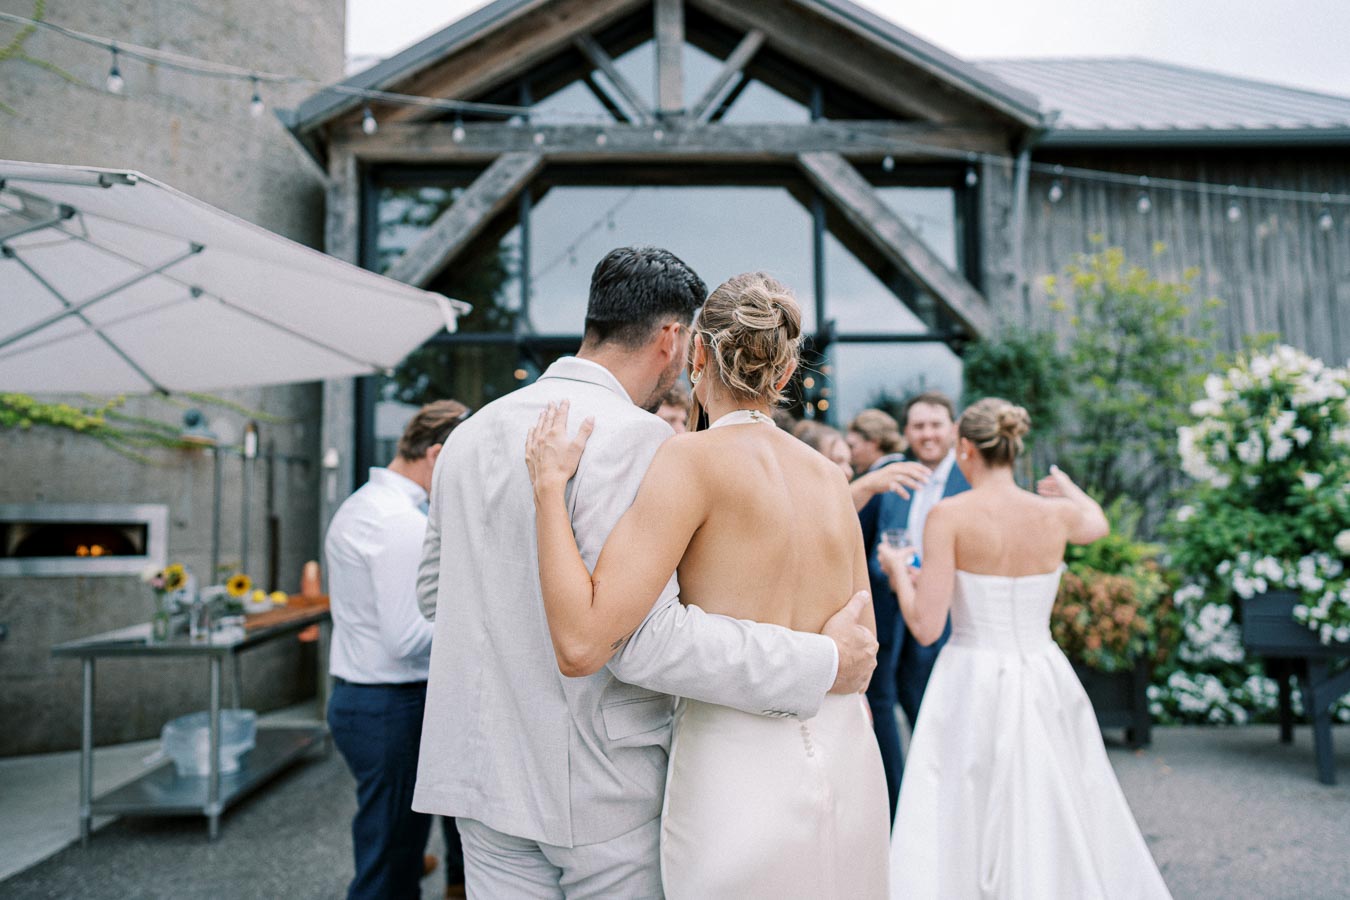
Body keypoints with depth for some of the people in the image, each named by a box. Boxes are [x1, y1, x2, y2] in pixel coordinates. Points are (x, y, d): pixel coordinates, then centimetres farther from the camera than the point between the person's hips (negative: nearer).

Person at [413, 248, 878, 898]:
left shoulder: (471, 432, 5)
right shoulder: (634, 437, -19)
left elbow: (435, 588, 15)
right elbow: (645, 640, -25)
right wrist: (822, 663, -18)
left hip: (482, 773, 7)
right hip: (597, 790, -6)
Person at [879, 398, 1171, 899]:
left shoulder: (949, 515, -13)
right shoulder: (1057, 514, 0)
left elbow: (926, 627, -14)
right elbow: (1098, 522, 27)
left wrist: (898, 571, 3)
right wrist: (1068, 489, 47)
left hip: (973, 685, -4)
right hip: (1044, 685, 4)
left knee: (962, 831, 6)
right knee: (1060, 826, 20)